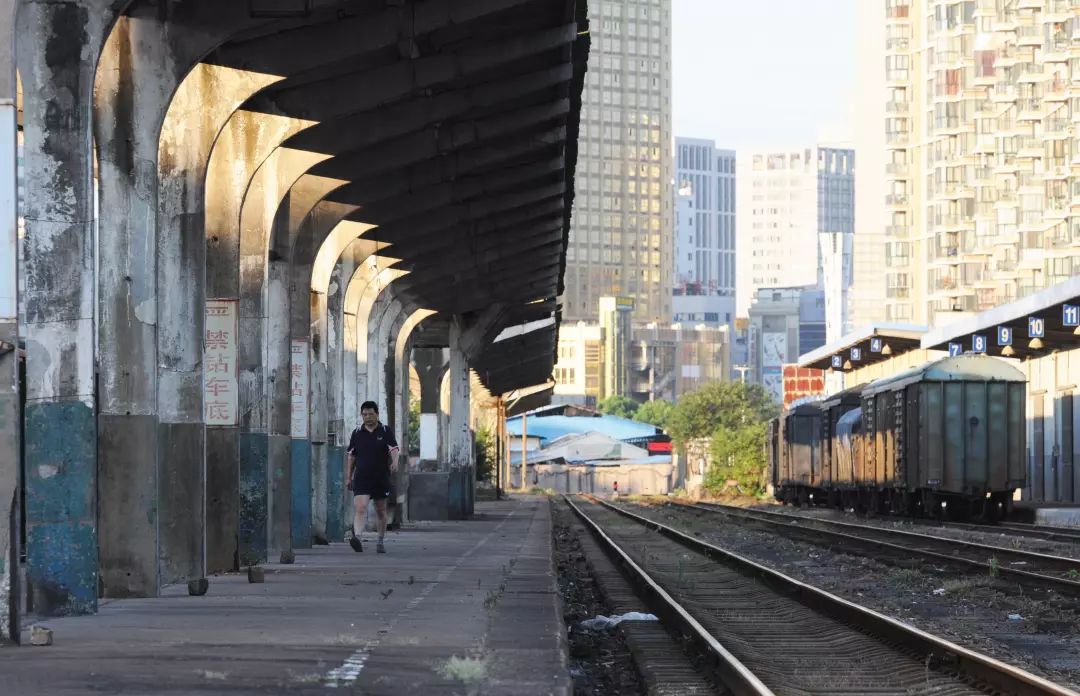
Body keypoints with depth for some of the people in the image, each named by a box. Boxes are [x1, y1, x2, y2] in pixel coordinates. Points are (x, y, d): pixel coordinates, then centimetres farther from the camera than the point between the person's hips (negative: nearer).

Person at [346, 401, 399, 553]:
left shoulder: (385, 432, 1)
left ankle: (380, 542, 27)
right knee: (360, 508, -19)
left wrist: (394, 461, -34)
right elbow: (351, 456, 14)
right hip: (361, 479, 0)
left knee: (381, 511, 12)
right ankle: (358, 538, -35)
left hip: (381, 478, 0)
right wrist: (349, 477, 15)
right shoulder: (357, 433, 6)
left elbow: (393, 448, -12)